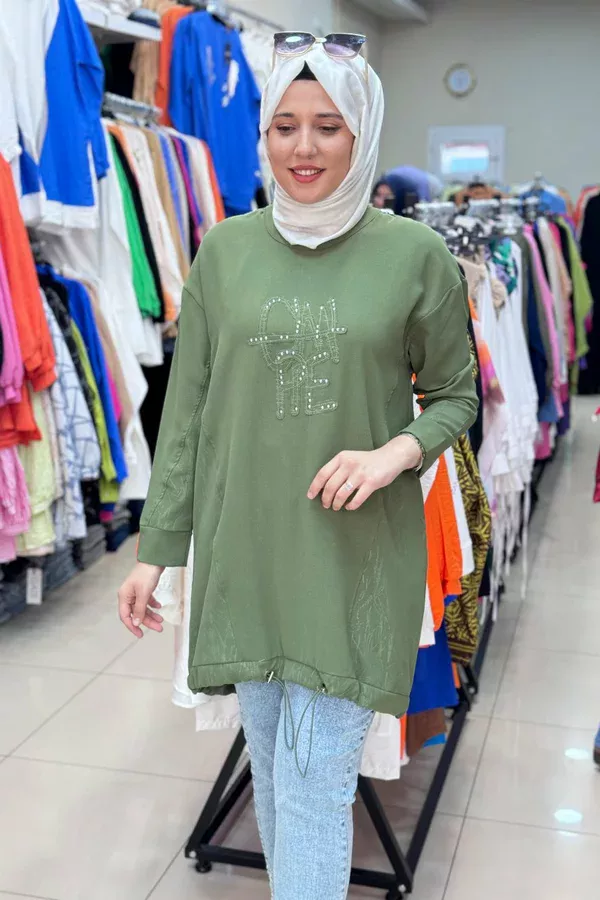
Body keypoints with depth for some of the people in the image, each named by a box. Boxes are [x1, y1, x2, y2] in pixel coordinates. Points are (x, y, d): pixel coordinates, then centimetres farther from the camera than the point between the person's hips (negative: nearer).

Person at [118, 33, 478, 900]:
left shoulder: (416, 255, -4)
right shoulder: (225, 249, 2)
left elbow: (455, 396, 5)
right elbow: (187, 407, 4)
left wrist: (394, 454, -16)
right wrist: (157, 547, 4)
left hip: (357, 553, -2)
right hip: (244, 548, 3)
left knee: (317, 776, 0)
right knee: (270, 760, 16)